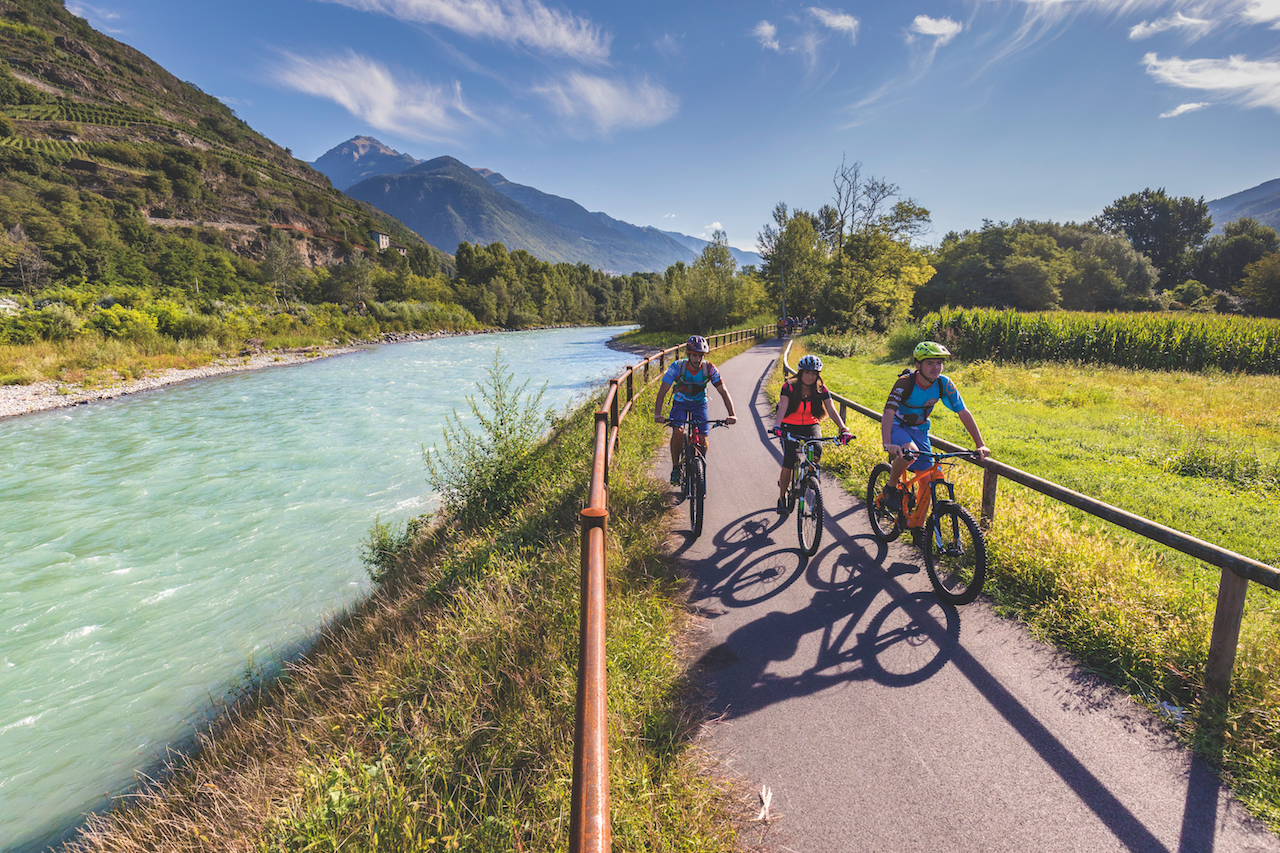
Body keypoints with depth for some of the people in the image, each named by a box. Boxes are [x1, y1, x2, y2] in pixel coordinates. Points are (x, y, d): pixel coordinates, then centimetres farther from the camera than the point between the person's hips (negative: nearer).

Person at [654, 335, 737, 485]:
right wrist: (657, 414, -44)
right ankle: (675, 468, -6)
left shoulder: (709, 369, -23)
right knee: (677, 433, -26)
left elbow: (723, 391, -23)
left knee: (702, 440, -12)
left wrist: (731, 414, -36)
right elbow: (662, 391, -29)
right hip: (680, 403, -1)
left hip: (700, 404, 1)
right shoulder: (677, 367, -25)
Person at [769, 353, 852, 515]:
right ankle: (782, 498, 1)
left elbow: (832, 410, -19)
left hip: (811, 425, 2)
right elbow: (782, 408, -28)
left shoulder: (821, 390, -9)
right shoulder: (789, 388, -15)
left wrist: (844, 429, -36)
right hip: (790, 427, -2)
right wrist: (777, 426, -47)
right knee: (789, 461, -18)